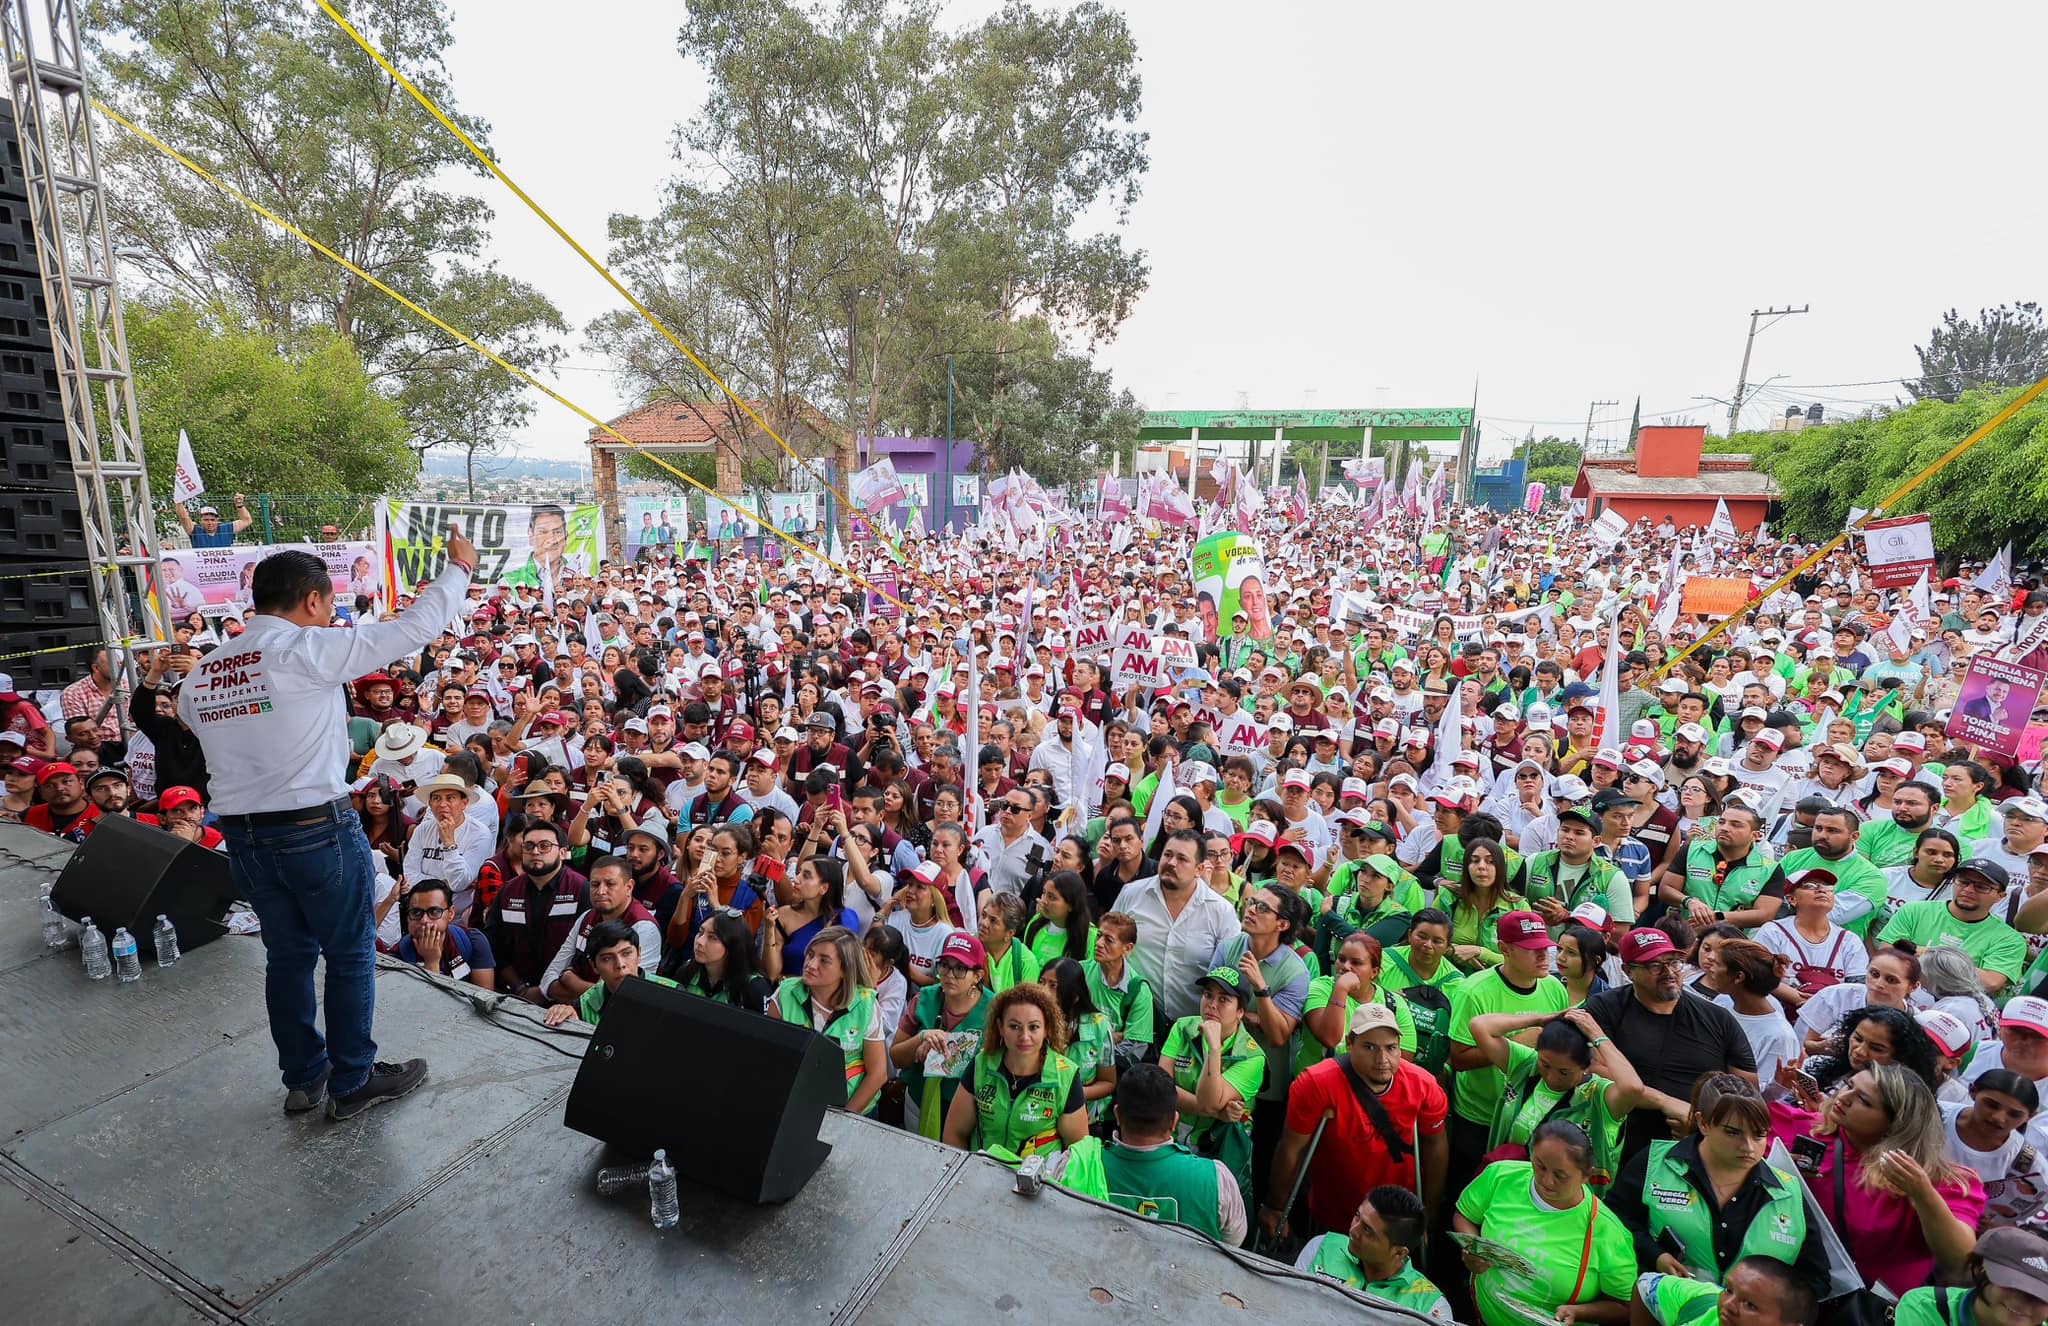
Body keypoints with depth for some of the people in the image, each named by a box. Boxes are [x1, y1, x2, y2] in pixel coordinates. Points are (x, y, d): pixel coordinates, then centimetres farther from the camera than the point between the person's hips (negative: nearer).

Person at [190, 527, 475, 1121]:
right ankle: (353, 1083, 19)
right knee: (351, 954, 9)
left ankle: (304, 1078, 32)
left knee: (287, 954, 19)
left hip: (240, 832, 7)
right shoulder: (308, 650, -14)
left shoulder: (202, 672, 6)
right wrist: (459, 567, 1)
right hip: (317, 827, -7)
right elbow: (416, 625, -12)